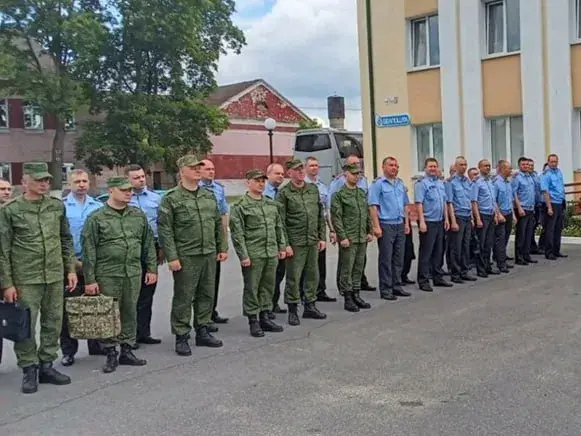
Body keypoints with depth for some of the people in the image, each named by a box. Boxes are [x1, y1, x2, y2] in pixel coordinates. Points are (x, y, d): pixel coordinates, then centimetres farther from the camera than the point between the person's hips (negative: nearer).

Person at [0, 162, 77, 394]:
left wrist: (70, 269, 9)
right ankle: (29, 370, 15)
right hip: (25, 279, -4)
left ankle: (46, 365, 23)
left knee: (53, 324, 10)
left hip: (55, 277, 4)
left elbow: (66, 240, 14)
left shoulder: (57, 206, 6)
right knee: (26, 326, 1)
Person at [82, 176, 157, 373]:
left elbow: (148, 243, 13)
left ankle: (127, 350, 23)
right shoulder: (96, 218, -5)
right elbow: (89, 251, -6)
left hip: (133, 274, 4)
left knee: (130, 313, 11)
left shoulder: (138, 215, 9)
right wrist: (89, 280, -8)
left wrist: (152, 268, 9)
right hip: (107, 275, -4)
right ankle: (110, 353, 14)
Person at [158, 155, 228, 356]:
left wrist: (222, 247, 11)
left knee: (207, 295, 13)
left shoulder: (209, 196, 12)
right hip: (186, 257, -6)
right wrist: (172, 257, -14)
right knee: (183, 298, 1)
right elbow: (165, 230, -10)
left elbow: (218, 224, 17)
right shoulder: (171, 198, -6)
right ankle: (181, 337, 12)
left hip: (209, 255, 6)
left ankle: (202, 332, 26)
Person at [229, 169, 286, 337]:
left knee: (268, 286, 12)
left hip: (272, 254, 6)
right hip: (252, 255, -6)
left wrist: (282, 247, 14)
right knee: (251, 288, 2)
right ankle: (253, 321, 12)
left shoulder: (271, 204, 13)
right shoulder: (240, 206, -7)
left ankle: (265, 318, 24)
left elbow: (279, 227, 19)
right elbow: (237, 234, -10)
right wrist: (243, 255, -14)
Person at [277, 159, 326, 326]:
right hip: (295, 243, -5)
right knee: (293, 277, 0)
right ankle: (292, 310, 11)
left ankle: (310, 307, 24)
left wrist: (321, 237, 10)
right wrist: (285, 244, -13)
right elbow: (281, 221, -9)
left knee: (312, 274, 11)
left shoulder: (313, 189, 10)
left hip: (313, 241, 5)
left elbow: (320, 215, 14)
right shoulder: (284, 193, -6)